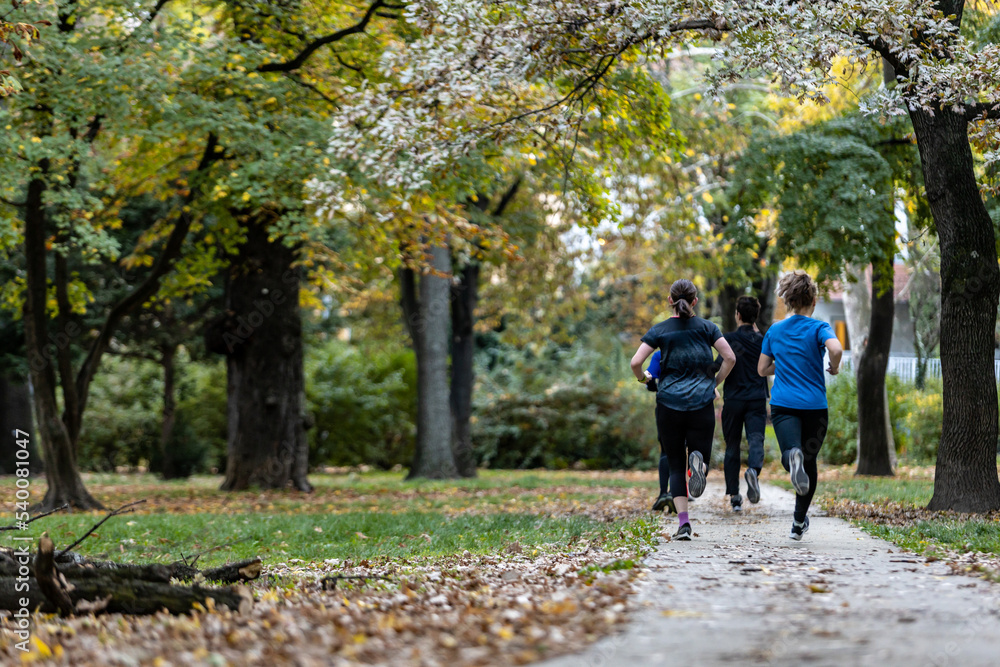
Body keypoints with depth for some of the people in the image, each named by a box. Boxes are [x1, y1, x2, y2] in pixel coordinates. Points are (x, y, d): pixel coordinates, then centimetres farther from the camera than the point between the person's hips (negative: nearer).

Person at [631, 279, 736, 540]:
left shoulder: (660, 330, 3)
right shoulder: (706, 328, 5)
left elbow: (636, 362, -7)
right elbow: (730, 358, -3)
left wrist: (642, 379, 14)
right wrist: (715, 383, 12)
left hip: (669, 404, 0)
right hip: (702, 403, 0)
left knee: (675, 465, 7)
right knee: (701, 457, 8)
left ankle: (683, 522, -6)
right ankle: (698, 460, -31)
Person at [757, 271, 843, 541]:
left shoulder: (774, 330, 10)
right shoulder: (819, 328, -1)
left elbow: (762, 369, 16)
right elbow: (836, 349, -23)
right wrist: (834, 368, -3)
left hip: (783, 405, 1)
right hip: (815, 405, -1)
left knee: (789, 452, -16)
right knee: (809, 463, 15)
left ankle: (793, 458, -56)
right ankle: (799, 523, 23)